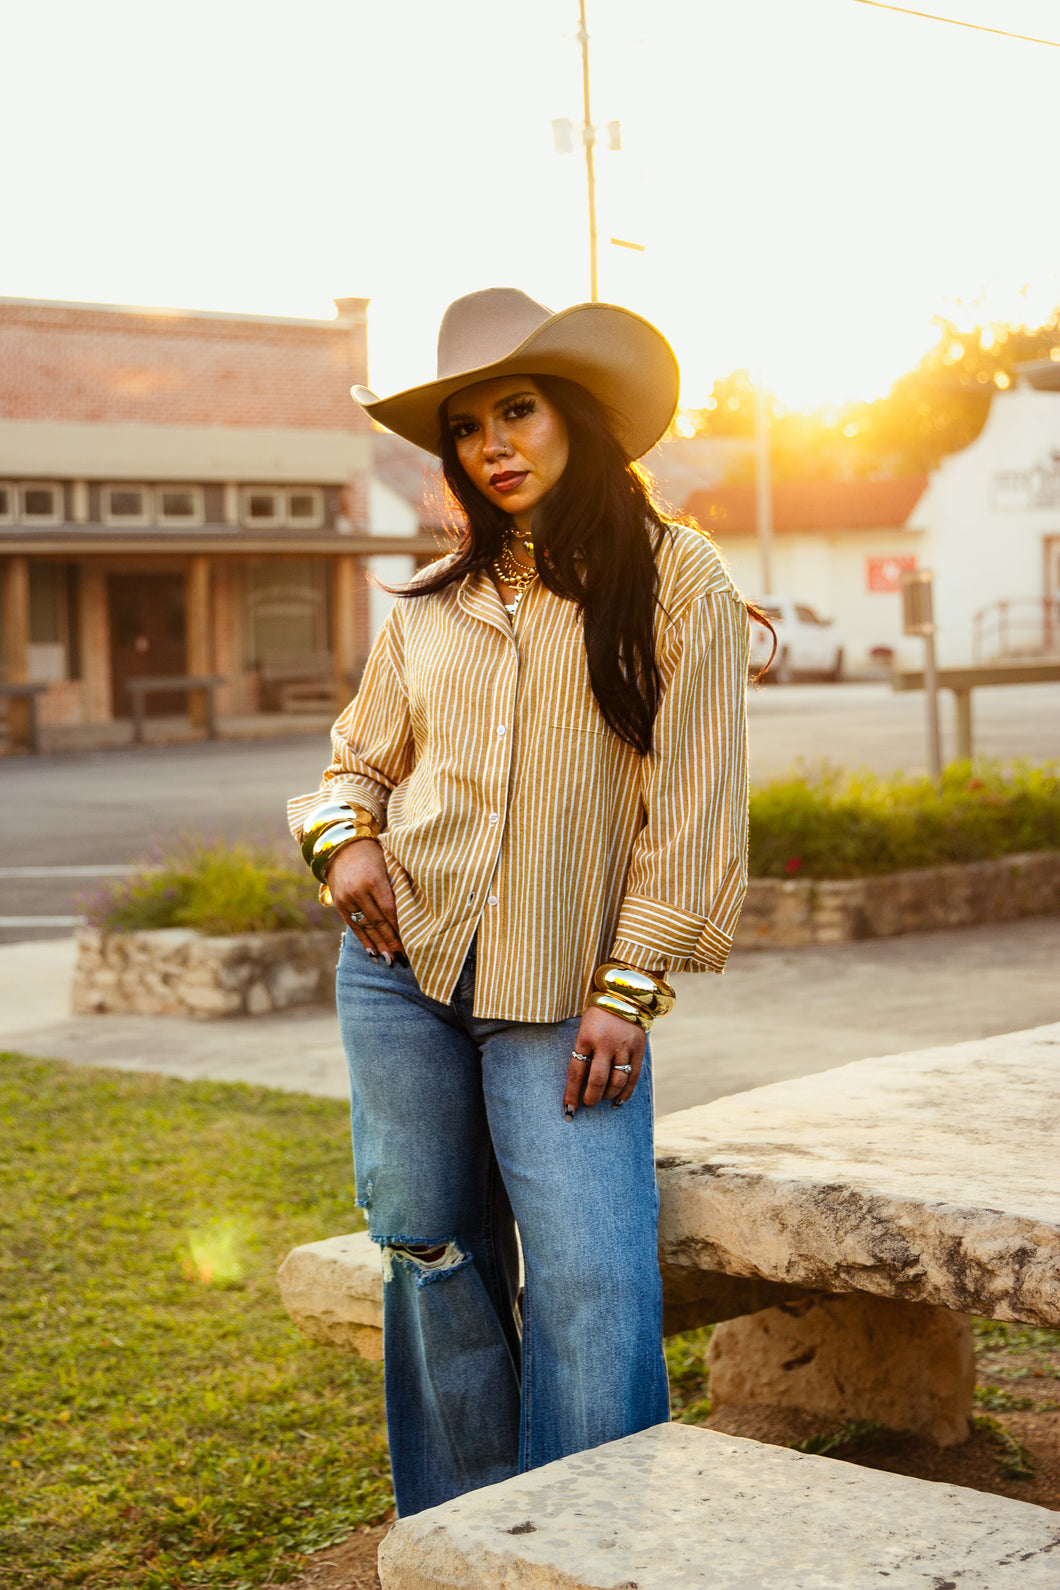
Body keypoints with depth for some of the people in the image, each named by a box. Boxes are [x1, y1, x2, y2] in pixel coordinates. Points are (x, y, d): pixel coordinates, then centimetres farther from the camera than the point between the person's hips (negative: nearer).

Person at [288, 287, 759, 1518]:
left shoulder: (676, 582, -1)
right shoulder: (430, 607, 11)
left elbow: (691, 804, -4)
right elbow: (361, 756, 22)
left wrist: (627, 989, -9)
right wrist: (342, 837, -1)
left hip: (562, 991, -4)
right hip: (402, 963, 4)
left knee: (591, 1277, -11)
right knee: (434, 1263, 9)